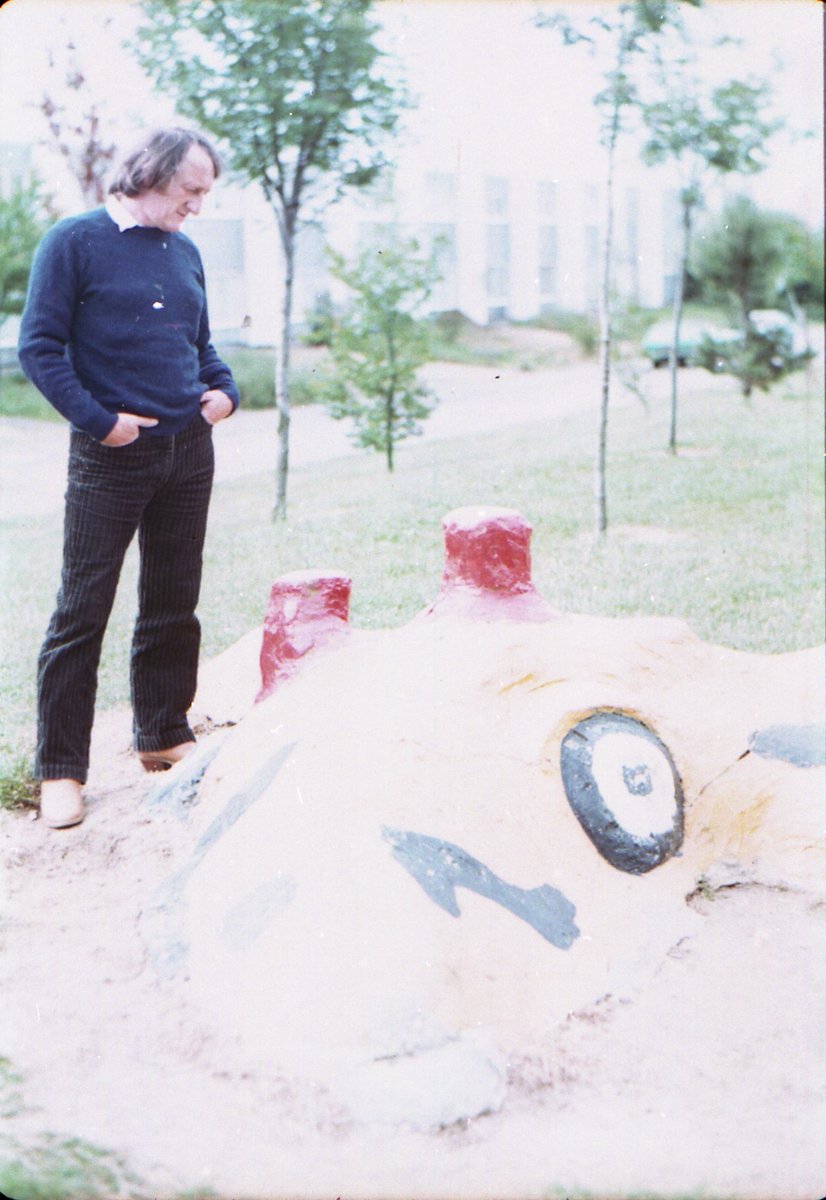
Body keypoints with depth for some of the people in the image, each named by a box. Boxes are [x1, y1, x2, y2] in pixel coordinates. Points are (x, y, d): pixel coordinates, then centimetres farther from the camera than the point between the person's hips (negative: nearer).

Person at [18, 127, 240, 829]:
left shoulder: (184, 252, 13)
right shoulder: (75, 242, -5)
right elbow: (40, 346, -9)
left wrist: (225, 390, 3)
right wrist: (98, 420, -16)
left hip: (189, 454, 6)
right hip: (111, 458, -6)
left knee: (174, 604, 13)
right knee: (82, 612, -3)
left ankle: (163, 735, 28)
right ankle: (60, 769, 4)